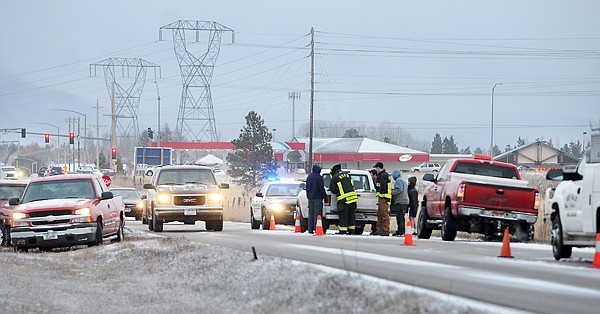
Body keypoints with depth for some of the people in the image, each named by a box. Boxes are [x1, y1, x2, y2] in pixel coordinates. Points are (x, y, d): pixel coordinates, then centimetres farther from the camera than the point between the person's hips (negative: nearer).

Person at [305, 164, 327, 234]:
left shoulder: (309, 177, 15)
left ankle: (310, 229, 7)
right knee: (317, 213, -8)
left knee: (311, 214, 8)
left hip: (310, 198, 7)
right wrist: (325, 196, -5)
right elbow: (321, 188, -12)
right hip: (317, 197, -7)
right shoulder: (318, 177, -10)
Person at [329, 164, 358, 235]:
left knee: (343, 215, -2)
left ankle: (343, 230, -3)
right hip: (352, 196, 6)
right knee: (351, 215, 12)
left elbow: (332, 190, 0)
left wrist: (336, 191, 19)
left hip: (344, 198, -6)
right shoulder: (347, 174, 16)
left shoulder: (335, 178, -2)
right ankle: (351, 230, 14)